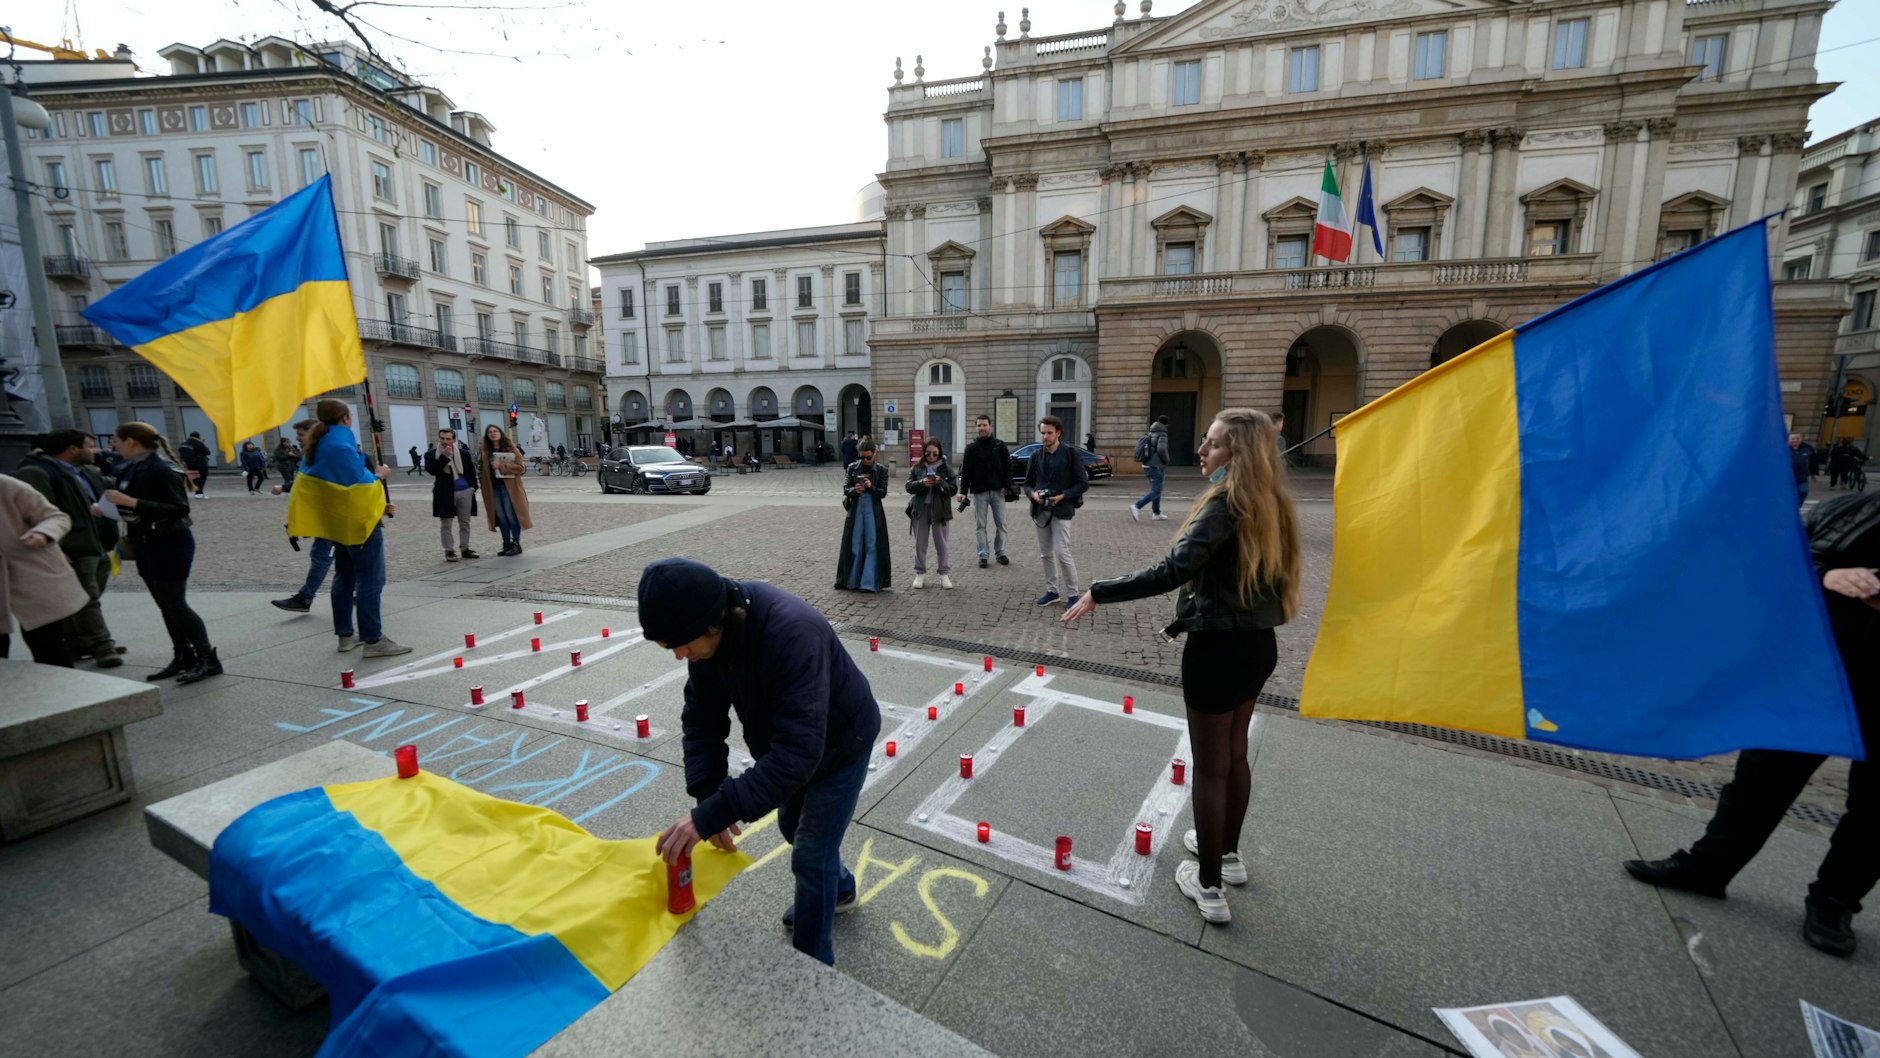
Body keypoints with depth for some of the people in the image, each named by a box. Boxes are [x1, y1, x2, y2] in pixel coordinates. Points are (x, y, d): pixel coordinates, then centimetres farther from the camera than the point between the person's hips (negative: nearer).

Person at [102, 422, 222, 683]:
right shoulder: (132, 469, 8)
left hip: (170, 544, -8)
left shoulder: (161, 468, -16)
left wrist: (132, 502, -26)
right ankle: (183, 657, 18)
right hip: (147, 544, 8)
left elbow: (180, 509, -24)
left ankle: (208, 658, 0)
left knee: (175, 605, -6)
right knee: (166, 605, 11)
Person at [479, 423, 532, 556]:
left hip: (509, 486, -4)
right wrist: (481, 478, 4)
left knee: (511, 515, -4)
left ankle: (516, 544, 3)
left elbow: (521, 466, -10)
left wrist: (502, 466, -18)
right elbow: (481, 468, 20)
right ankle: (506, 544, 14)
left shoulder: (511, 447, -1)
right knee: (501, 516, 7)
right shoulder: (485, 450, 11)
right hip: (493, 487, 4)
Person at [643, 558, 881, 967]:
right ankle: (840, 889, 54)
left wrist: (712, 813, -43)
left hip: (840, 741, -7)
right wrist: (708, 800, -24)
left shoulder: (793, 633, -44)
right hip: (789, 739, 8)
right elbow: (700, 718, -13)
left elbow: (798, 750, -45)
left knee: (811, 851, 0)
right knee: (792, 825, 26)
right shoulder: (708, 631, -20)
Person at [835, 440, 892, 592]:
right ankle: (852, 581, 16)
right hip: (855, 509, 2)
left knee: (872, 545, -2)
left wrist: (871, 487, -21)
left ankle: (869, 583, 3)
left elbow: (883, 493, -3)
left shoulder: (881, 470, 1)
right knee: (854, 545, 6)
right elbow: (845, 489, 1)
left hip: (873, 510, -1)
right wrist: (854, 490, -20)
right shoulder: (852, 468, 5)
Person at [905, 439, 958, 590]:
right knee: (920, 544, 8)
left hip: (940, 511, -1)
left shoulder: (946, 469, 2)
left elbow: (954, 489, -3)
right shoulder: (916, 468, 6)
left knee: (941, 544, 5)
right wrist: (922, 483, -19)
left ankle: (944, 574, 15)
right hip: (920, 510, 2)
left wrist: (941, 482, -20)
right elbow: (909, 486, -1)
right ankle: (920, 574, 18)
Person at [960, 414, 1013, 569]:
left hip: (997, 491, 0)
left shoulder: (1000, 445, 5)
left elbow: (1008, 468, 4)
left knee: (1001, 524, 4)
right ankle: (983, 555, 10)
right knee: (980, 525, 3)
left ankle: (1000, 552, 18)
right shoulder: (971, 448, 4)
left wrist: (1006, 486, -7)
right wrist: (963, 491, -8)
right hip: (979, 492, 0)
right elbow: (965, 471, 1)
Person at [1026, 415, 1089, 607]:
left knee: (1062, 553, -9)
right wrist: (1033, 494, -9)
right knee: (1046, 554, 11)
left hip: (1061, 511, -5)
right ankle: (1052, 591, 23)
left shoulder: (1070, 454, -6)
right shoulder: (1036, 456, 6)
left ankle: (1072, 594, 5)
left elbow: (1083, 483, -5)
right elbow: (1028, 483, 13)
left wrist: (1062, 496, -16)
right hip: (1040, 511, 5)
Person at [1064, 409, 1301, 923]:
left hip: (1219, 648, -9)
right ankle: (1228, 852, 43)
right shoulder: (1270, 503, 5)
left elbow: (1174, 570, -33)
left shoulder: (1226, 504, -21)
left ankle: (1209, 887, 20)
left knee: (1210, 766, 5)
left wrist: (1100, 592, -29)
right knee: (1235, 754, 23)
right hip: (1258, 644, 9)